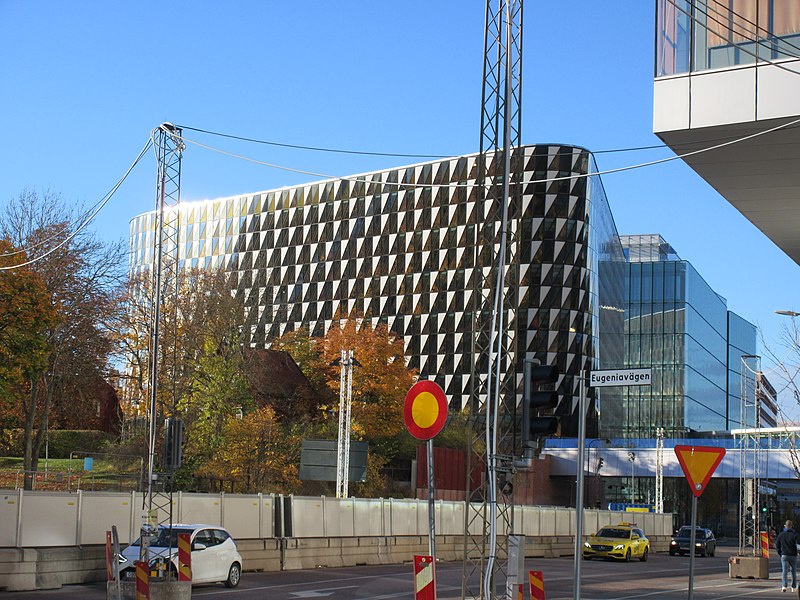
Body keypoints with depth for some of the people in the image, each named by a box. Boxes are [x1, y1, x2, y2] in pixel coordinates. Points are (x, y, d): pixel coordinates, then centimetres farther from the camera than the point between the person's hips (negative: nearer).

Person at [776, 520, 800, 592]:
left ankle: (784, 586, -23)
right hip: (793, 556, -1)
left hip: (784, 555, 1)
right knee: (793, 571, 15)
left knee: (784, 571, -4)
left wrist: (780, 553, 16)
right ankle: (793, 587, 19)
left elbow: (777, 546, 6)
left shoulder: (781, 534, 4)